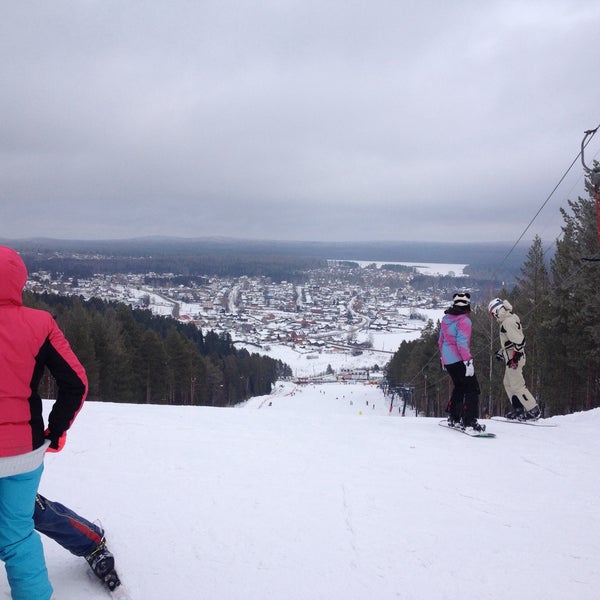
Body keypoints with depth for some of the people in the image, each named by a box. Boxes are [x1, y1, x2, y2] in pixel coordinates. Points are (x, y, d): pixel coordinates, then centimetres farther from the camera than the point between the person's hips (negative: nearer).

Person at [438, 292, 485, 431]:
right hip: (458, 360, -9)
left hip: (447, 360, 9)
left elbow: (441, 340, 18)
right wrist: (468, 361, -23)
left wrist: (443, 358, 28)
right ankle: (469, 421, -15)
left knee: (459, 387, 23)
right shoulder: (464, 321, -14)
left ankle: (453, 417, 27)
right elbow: (463, 343, -22)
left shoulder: (446, 319, 11)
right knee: (472, 388, -6)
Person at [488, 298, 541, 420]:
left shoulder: (508, 322, -19)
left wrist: (515, 356, -24)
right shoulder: (511, 318, 13)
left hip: (514, 359, -11)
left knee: (517, 385, -6)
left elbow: (519, 340, -25)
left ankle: (533, 410, -2)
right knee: (508, 383, 18)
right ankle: (518, 409, 23)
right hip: (512, 357, 11)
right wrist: (502, 352, 29)